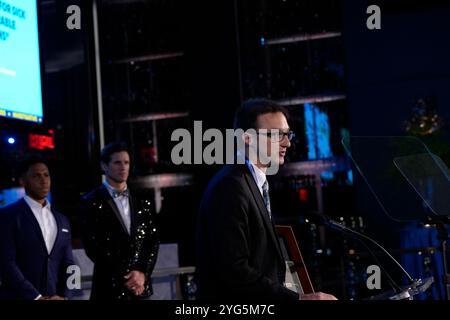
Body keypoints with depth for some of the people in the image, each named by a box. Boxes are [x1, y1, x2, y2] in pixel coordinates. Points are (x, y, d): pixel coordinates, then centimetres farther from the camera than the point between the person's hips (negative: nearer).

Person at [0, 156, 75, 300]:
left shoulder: (62, 220, 14)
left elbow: (67, 264, 12)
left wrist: (64, 295, -5)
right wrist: (35, 296, -16)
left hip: (54, 297, 5)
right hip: (19, 297, -4)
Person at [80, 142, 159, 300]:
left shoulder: (142, 202, 13)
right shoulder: (91, 202, -1)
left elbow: (153, 241, 10)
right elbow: (92, 247, -7)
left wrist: (142, 273, -6)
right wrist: (125, 278, -9)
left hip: (141, 288, 4)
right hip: (109, 288, -4)